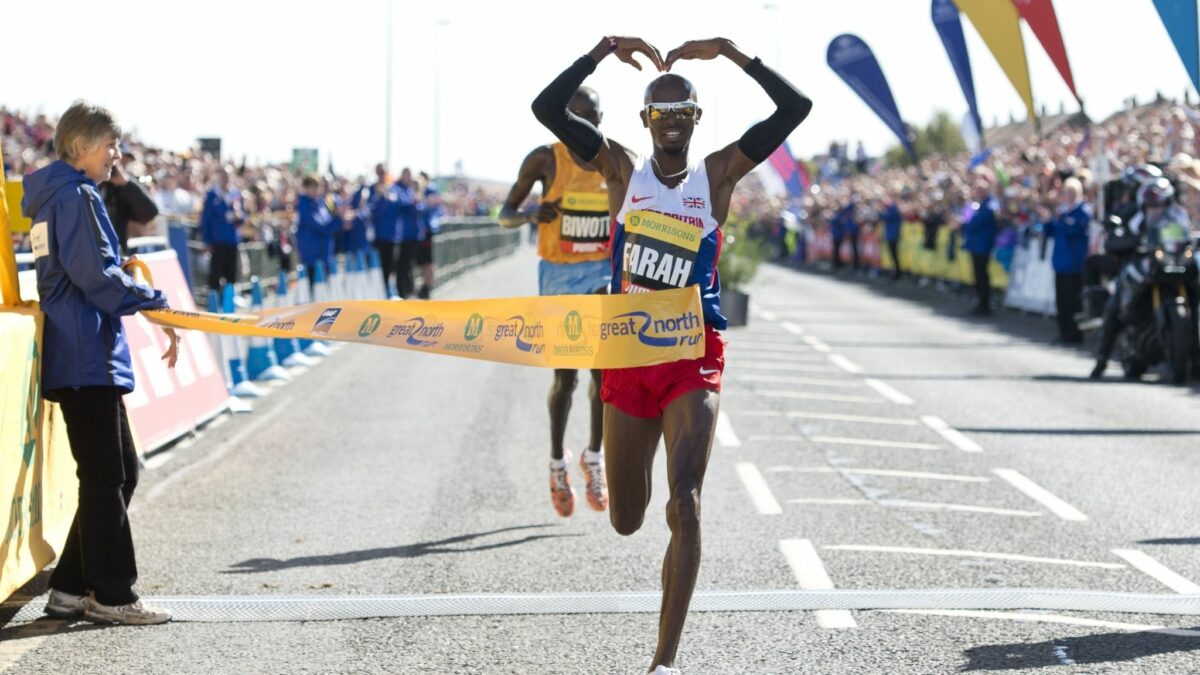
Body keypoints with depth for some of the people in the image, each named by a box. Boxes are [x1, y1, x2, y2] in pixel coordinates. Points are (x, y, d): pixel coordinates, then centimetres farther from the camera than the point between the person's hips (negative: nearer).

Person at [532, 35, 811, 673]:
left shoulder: (716, 174, 2)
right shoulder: (622, 168, 3)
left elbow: (795, 108, -6)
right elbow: (547, 107, -7)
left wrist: (729, 51, -10)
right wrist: (605, 49, -12)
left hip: (694, 359, -2)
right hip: (628, 355, 2)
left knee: (684, 504, -18)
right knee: (626, 521, 11)